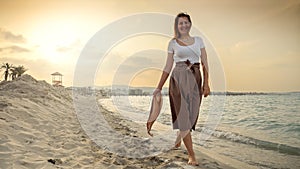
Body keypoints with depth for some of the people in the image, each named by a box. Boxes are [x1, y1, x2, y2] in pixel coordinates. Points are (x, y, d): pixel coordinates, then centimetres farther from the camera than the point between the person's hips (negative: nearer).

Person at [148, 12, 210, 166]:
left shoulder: (198, 40, 13)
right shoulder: (173, 43, 8)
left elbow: (204, 63, 8)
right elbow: (168, 67, 8)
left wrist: (206, 84, -3)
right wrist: (159, 88, 5)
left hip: (195, 79, 3)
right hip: (179, 78, -2)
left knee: (191, 115, 7)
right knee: (184, 115, -6)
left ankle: (177, 141, 36)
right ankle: (191, 155, 3)